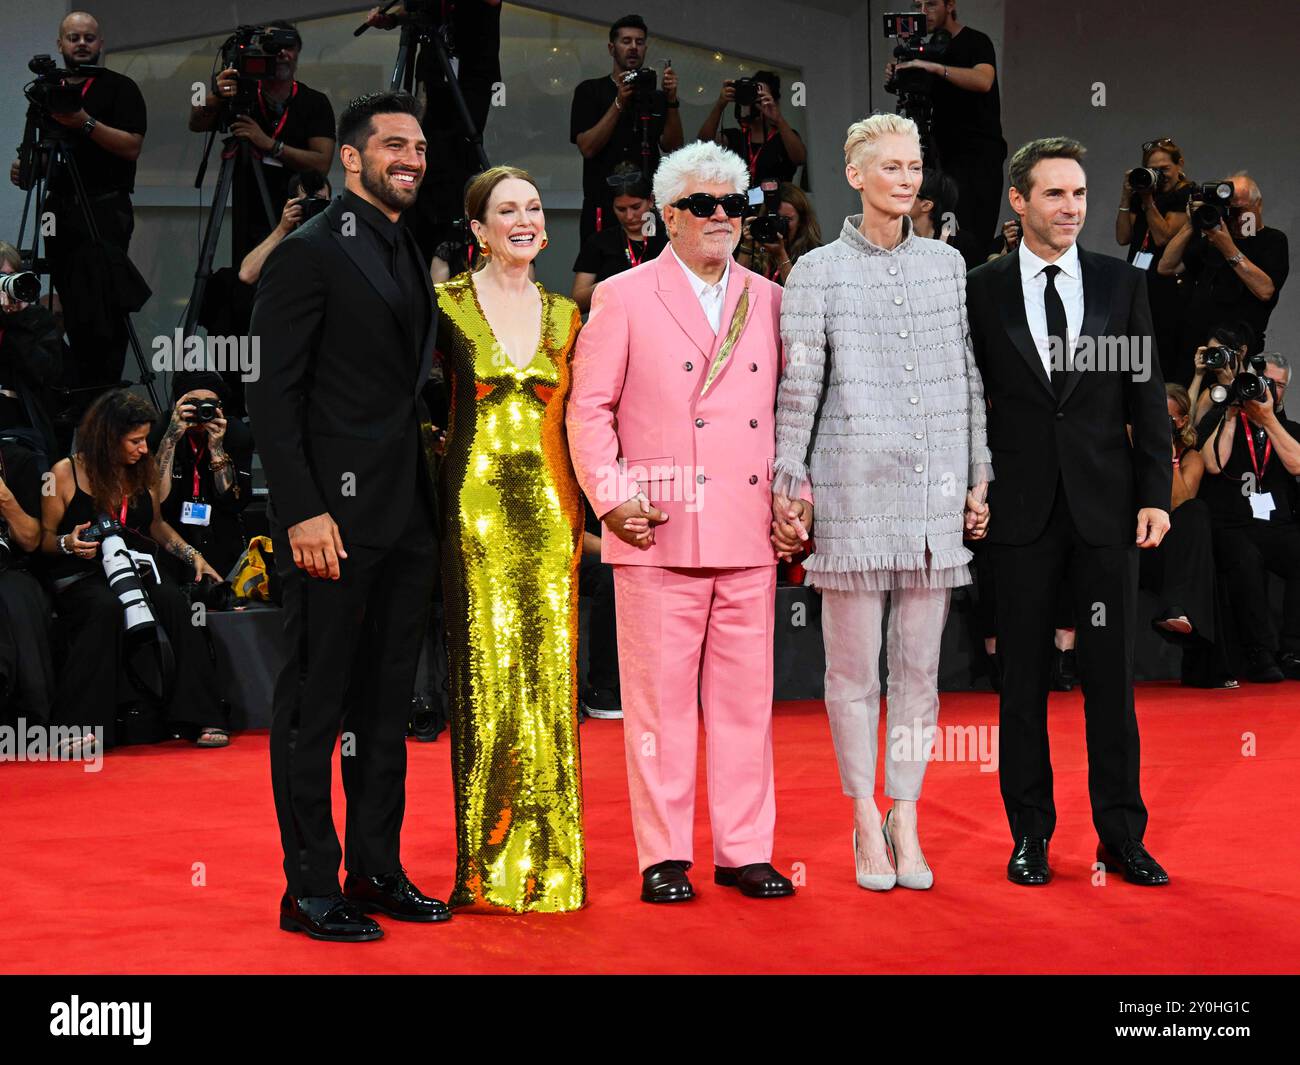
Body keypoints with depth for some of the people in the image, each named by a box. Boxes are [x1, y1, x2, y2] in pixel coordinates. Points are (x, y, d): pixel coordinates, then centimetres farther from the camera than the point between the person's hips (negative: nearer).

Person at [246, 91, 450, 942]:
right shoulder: (312, 252, -8)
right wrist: (303, 510, -19)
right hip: (334, 514, -8)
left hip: (407, 517, 8)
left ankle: (376, 870, 23)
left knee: (388, 701, 13)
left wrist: (429, 500, 13)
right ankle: (310, 887, 8)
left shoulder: (411, 258, 17)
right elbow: (274, 393, -13)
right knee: (316, 703, 0)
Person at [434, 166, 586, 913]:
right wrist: (437, 481, -6)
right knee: (487, 675, -3)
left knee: (550, 674, 4)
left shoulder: (564, 314, 12)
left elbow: (575, 418, 15)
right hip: (476, 507, -3)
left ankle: (550, 860, 13)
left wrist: (584, 510, 9)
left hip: (550, 510, 4)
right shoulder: (447, 305, 0)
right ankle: (490, 868, 7)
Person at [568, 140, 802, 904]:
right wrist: (610, 497, -7)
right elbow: (589, 408, 2)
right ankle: (665, 856, 10)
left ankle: (745, 849, 16)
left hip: (750, 533, 4)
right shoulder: (624, 298, 4)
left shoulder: (768, 301, 14)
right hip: (659, 529, -3)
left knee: (746, 692, 7)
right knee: (661, 696, 1)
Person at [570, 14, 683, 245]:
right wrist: (620, 103, -15)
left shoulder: (656, 96, 12)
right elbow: (587, 147, -7)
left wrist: (671, 101, -12)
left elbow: (671, 147, 0)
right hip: (604, 208, -2)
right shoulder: (590, 91, 5)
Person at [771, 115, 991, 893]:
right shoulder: (817, 272, 2)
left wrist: (981, 476, 10)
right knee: (854, 665, 2)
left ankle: (907, 818, 15)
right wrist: (788, 482, -2)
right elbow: (798, 387, 1)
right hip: (853, 492, -3)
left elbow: (971, 377, 14)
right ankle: (866, 820, 13)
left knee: (921, 663, 6)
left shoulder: (948, 263, 12)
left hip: (936, 493, 3)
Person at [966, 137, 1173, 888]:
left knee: (1113, 672, 5)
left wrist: (1156, 495, -1)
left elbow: (1148, 397, 5)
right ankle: (1031, 833, 16)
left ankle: (1122, 833, 14)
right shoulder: (982, 290, 2)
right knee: (1025, 676, 6)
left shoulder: (1123, 284, 6)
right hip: (1024, 510, -1)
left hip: (1107, 507, 1)